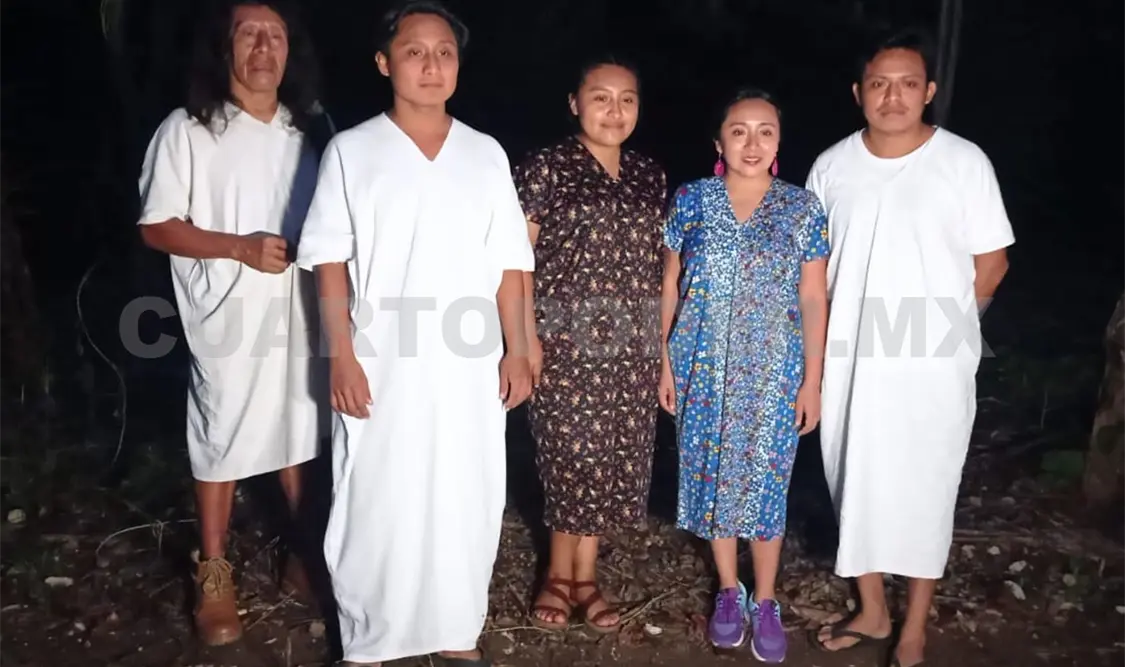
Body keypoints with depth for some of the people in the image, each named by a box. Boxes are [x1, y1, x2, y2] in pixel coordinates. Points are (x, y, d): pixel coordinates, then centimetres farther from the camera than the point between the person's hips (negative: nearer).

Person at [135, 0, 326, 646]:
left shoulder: (303, 131, 9)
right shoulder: (187, 130, -5)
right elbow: (156, 227, -7)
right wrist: (240, 247, -19)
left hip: (298, 315, 4)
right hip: (229, 319, -4)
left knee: (300, 435, 13)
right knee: (222, 442, 5)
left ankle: (305, 554, 29)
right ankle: (215, 574, 21)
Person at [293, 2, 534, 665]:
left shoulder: (487, 154, 7)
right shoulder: (351, 150, 0)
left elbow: (508, 262, 8)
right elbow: (331, 261, -2)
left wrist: (516, 350, 3)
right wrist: (343, 356, -9)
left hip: (470, 367, 3)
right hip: (383, 367, -2)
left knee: (467, 504, 10)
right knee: (377, 506, 6)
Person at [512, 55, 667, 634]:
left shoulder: (649, 176, 12)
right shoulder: (546, 167, -3)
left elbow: (658, 259, 14)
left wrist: (666, 339, 10)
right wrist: (527, 337, -14)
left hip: (633, 344, 5)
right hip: (566, 339, -4)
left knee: (611, 457, 8)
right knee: (569, 454, 1)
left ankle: (584, 575, 24)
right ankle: (561, 574, 21)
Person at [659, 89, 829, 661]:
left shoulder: (803, 209, -1)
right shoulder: (691, 201, -1)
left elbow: (814, 301, 1)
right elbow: (671, 287, 4)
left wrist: (812, 380, -2)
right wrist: (665, 362, 1)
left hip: (773, 373, -1)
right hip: (704, 369, 1)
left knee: (765, 482, 4)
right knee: (712, 477, 9)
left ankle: (765, 602, 23)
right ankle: (728, 592, 29)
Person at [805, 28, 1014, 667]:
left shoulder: (965, 162, -7)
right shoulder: (831, 167, 3)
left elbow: (991, 261, -1)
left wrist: (940, 322, 4)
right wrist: (819, 341, 5)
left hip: (932, 364, -3)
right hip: (850, 359, 3)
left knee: (923, 490, 7)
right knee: (857, 485, 13)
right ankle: (872, 612, 33)